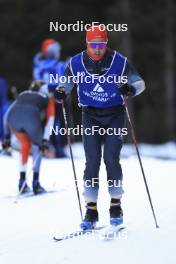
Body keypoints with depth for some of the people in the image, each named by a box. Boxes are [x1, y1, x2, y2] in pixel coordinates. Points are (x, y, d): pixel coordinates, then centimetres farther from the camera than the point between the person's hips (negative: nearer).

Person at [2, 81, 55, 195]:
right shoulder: (48, 99, 32)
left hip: (13, 117, 3)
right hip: (32, 117, -3)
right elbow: (50, 119, 16)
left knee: (25, 144, 31)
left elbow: (7, 115, 30)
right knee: (37, 146, 25)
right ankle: (35, 183, 15)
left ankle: (22, 180, 23)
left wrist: (7, 135, 29)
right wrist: (45, 140, 7)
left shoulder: (23, 95, 39)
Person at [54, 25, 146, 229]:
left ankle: (116, 206, 2)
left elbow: (140, 82, -3)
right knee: (92, 161, -6)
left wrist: (131, 89, -26)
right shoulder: (76, 63, -5)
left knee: (111, 159, -11)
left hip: (115, 115, -1)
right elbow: (66, 83, 9)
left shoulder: (119, 61, -9)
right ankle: (91, 210, -2)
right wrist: (60, 92, -15)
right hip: (91, 116, 1)